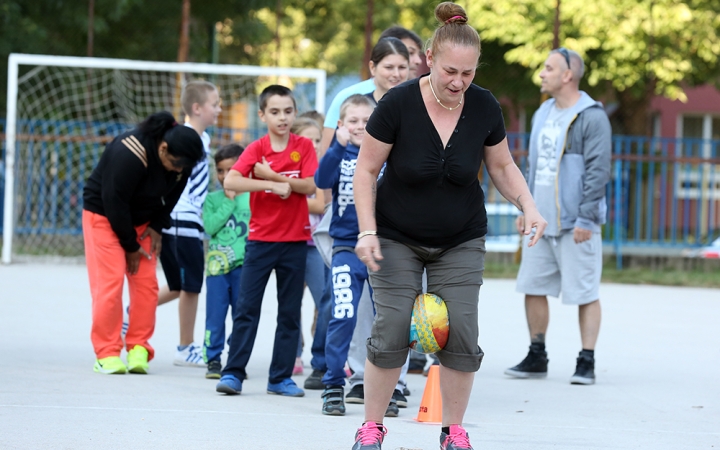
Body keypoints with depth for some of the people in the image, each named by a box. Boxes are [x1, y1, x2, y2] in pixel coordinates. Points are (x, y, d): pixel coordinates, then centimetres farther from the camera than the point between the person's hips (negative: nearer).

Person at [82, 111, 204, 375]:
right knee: (110, 281, -13)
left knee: (146, 282, -3)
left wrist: (157, 226, -9)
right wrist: (130, 246, -19)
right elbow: (114, 202, -27)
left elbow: (172, 194, 2)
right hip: (104, 215, -6)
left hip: (142, 219, 6)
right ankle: (106, 354, -9)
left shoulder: (181, 160, -14)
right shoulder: (128, 155, -34)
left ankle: (139, 348, 3)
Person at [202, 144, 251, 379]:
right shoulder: (212, 199, 7)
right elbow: (209, 226, -8)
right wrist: (229, 202, -6)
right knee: (215, 315, -1)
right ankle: (213, 360, 5)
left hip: (243, 264, 0)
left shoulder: (252, 198, 5)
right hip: (217, 264, 0)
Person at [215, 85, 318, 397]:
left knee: (290, 312, 6)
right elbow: (230, 181, -18)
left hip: (295, 241, 1)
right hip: (261, 239, -1)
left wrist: (272, 175, -18)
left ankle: (281, 377, 12)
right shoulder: (256, 149, -3)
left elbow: (310, 185, -11)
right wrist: (273, 186, -23)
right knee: (247, 308, -3)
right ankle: (234, 372, 0)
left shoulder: (304, 147, 2)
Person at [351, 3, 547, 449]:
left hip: (461, 242, 2)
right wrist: (367, 231, -17)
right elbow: (366, 169, -10)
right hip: (398, 239, -2)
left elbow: (502, 166, 4)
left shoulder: (484, 107, -11)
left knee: (461, 335, -5)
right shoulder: (398, 104, -20)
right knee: (392, 332, -8)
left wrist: (529, 207, -11)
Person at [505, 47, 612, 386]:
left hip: (574, 223, -8)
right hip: (541, 221, 8)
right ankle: (536, 357, 19)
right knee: (533, 288, 9)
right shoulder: (543, 114, 15)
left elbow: (598, 170, -14)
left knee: (585, 292, -3)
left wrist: (586, 219, -18)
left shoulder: (591, 117, -10)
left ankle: (586, 362, 2)